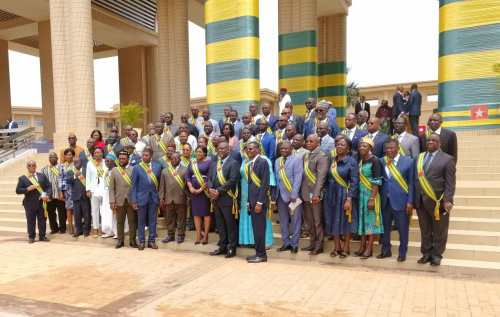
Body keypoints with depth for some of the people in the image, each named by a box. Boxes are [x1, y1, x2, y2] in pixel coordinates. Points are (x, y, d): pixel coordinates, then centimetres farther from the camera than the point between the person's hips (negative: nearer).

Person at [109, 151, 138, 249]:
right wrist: (112, 201, -3)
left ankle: (132, 240, 12)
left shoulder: (134, 169, 3)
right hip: (119, 200, 2)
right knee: (120, 221, 9)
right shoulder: (114, 171, 9)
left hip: (131, 200, -2)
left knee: (132, 221, 3)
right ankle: (120, 240, 19)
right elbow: (111, 187, 5)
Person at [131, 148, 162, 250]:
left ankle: (151, 241, 18)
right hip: (141, 197, -2)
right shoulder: (137, 168, -4)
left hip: (153, 197, 2)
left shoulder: (157, 167, 3)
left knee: (152, 220, 8)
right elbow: (134, 185, -3)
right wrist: (133, 201, -7)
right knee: (141, 221, 7)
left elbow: (159, 183, 8)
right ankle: (142, 241, 18)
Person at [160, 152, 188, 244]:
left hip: (181, 198, -3)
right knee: (169, 218, 8)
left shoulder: (185, 170, 4)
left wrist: (188, 197, -5)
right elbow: (162, 185, 11)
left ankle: (181, 235, 14)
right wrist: (161, 197, 5)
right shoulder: (165, 171, 14)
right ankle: (170, 235, 19)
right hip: (168, 199, 3)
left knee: (181, 218, 3)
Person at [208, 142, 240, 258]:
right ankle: (223, 246, 23)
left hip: (227, 199, -7)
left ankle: (232, 248, 12)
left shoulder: (233, 163, -8)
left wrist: (218, 191, -18)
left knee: (230, 224, 2)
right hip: (216, 199, 8)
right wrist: (210, 189, -8)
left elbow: (233, 181, -18)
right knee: (220, 225, 14)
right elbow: (209, 178, 12)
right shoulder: (216, 164, 17)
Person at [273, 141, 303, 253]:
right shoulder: (277, 161, 13)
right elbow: (275, 178, 12)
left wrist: (294, 195, -17)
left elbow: (298, 178, -11)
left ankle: (295, 244, 14)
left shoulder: (296, 160, -4)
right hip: (280, 195, 6)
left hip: (292, 195, -5)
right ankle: (286, 243, 22)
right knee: (283, 221, 11)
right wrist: (273, 194, 6)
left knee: (295, 220, 3)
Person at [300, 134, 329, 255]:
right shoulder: (305, 156, 16)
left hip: (315, 194, -7)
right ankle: (313, 244, 26)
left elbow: (321, 176, -16)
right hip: (305, 194, 7)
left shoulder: (322, 156, -8)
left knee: (318, 221, 3)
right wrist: (301, 192, 8)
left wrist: (316, 194, -22)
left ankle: (319, 246, 14)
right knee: (309, 221, 15)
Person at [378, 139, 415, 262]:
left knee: (403, 228, 6)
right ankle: (386, 250, 29)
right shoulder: (381, 161, 5)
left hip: (401, 200, -3)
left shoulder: (408, 161, -3)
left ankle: (402, 253, 24)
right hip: (385, 200, 3)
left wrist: (410, 201, -7)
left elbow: (411, 183, -3)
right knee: (385, 227, 13)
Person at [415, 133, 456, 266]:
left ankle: (437, 255, 21)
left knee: (439, 231, 8)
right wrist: (413, 199, 0)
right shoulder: (419, 158, 11)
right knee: (425, 230, 13)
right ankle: (426, 253, 24)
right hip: (420, 201, 4)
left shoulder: (447, 159, -1)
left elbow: (450, 182, -6)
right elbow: (415, 179, 6)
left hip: (438, 201, -4)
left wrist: (447, 200, -16)